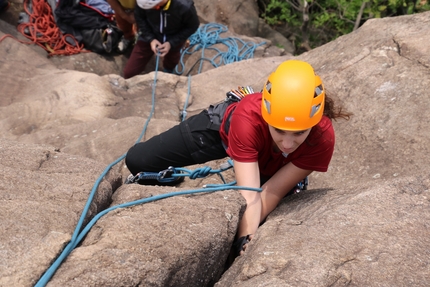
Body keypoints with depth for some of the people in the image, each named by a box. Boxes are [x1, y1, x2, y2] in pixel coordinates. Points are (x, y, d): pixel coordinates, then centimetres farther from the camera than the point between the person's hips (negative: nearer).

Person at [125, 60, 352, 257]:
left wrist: (245, 236, -43)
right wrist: (245, 242, -59)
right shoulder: (248, 117, -46)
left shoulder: (322, 138, -39)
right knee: (138, 161, -7)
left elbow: (272, 194, -34)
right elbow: (249, 196, -47)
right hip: (225, 128, -1)